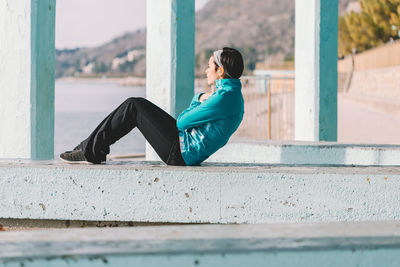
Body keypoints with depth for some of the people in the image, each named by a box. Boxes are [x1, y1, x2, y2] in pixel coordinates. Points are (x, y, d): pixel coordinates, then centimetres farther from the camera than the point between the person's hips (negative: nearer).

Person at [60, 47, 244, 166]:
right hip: (184, 152, 10)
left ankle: (90, 152, 3)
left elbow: (182, 122, -14)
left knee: (134, 107, -4)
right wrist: (200, 98, 2)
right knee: (135, 104, 13)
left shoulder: (223, 99, -21)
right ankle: (91, 149, 16)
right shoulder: (232, 93, 12)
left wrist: (200, 101, 2)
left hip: (181, 153, -10)